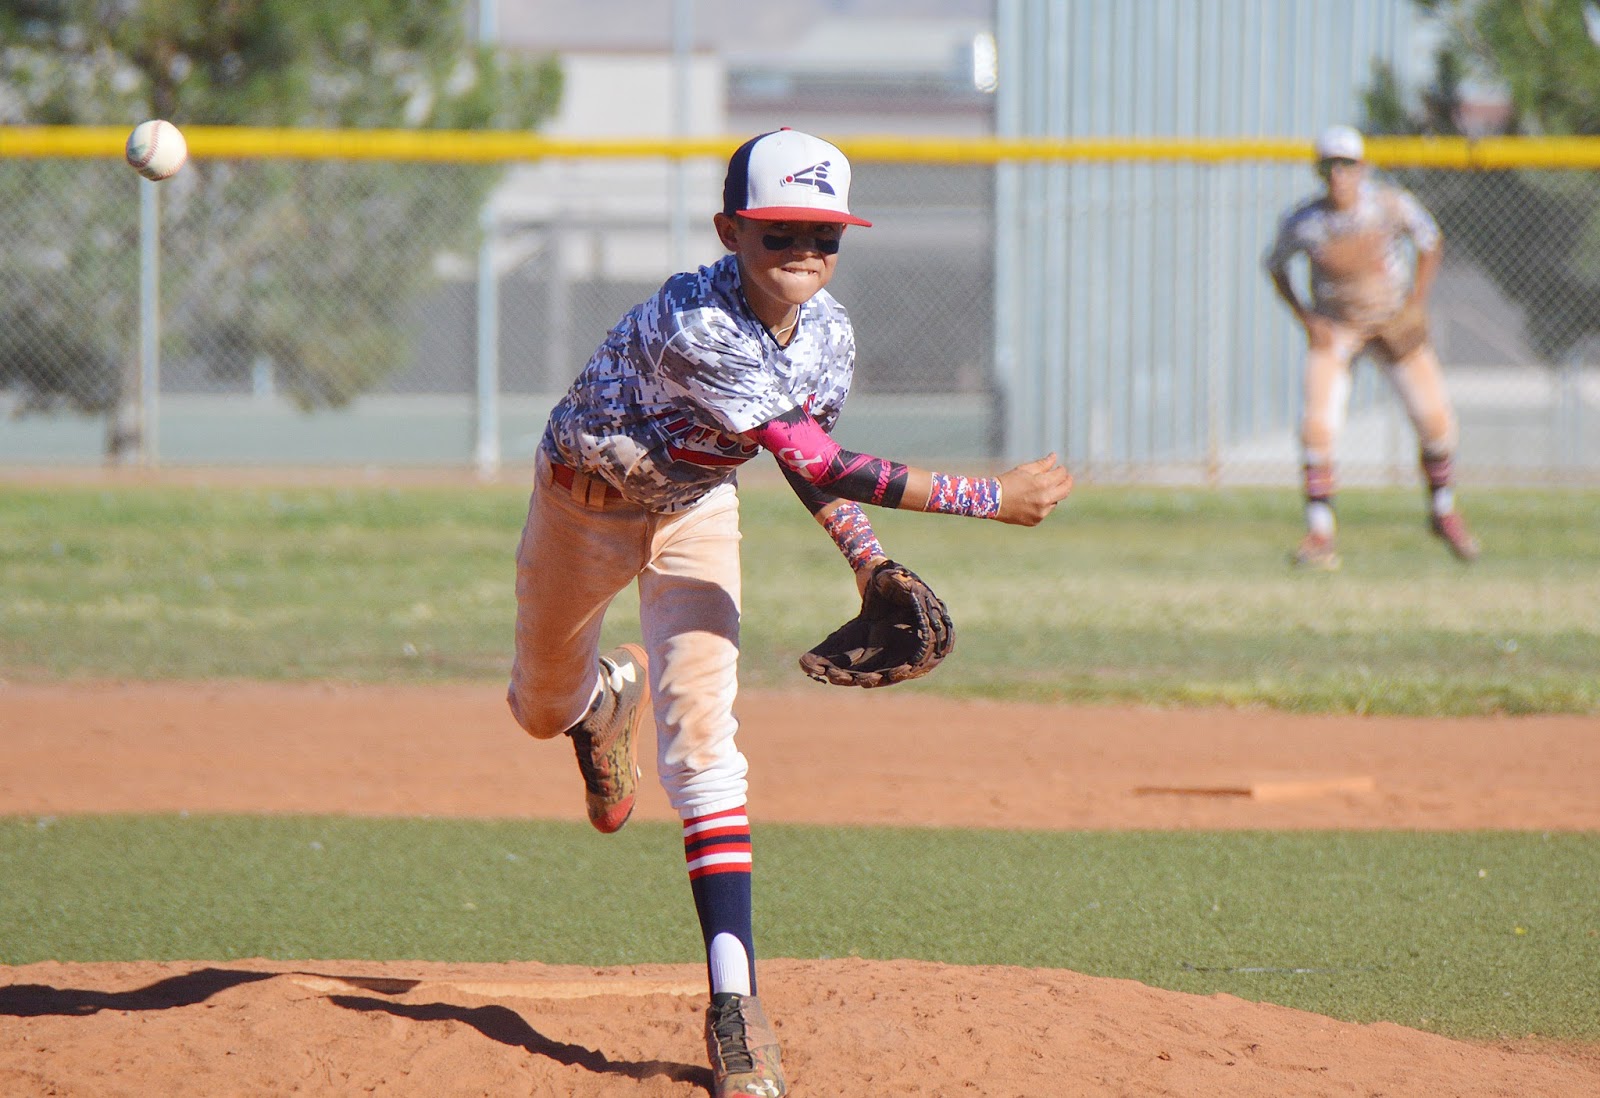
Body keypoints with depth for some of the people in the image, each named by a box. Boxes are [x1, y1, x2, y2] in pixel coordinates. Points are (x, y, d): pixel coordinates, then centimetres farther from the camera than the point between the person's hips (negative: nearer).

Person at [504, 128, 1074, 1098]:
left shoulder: (829, 333, -17)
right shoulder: (693, 328, -40)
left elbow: (811, 462, 3)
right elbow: (822, 467, -41)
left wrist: (867, 560, -13)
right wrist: (991, 499, -40)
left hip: (694, 514, 3)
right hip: (584, 505, -3)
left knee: (701, 732, -14)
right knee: (542, 708, 17)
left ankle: (735, 1003, -19)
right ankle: (607, 694, 58)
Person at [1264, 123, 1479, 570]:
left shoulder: (1393, 205, -18)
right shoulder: (1302, 222, -17)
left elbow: (1431, 243, 0)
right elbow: (1276, 266, 2)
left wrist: (1415, 306, -6)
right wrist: (1306, 319, -8)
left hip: (1395, 321, 1)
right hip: (1334, 328, -1)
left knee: (1436, 422, -2)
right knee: (1317, 428, -18)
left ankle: (1442, 510, 25)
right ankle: (1320, 536, -10)